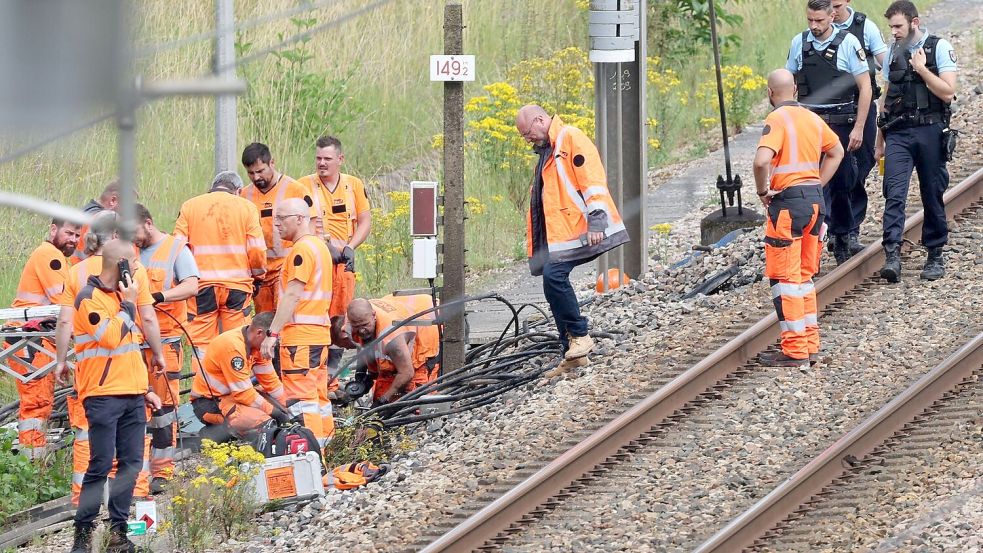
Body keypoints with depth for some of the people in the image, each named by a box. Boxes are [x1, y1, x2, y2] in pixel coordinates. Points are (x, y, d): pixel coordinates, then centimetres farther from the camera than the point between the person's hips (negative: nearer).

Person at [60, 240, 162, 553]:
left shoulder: (121, 295, 20)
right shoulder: (89, 298, -6)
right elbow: (110, 338, -19)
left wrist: (145, 387, 22)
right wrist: (127, 305, -8)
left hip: (132, 396, 8)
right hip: (103, 395, -8)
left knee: (130, 464, 2)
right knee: (101, 465, -10)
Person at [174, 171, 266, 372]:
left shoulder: (190, 207, 6)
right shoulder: (246, 207, 3)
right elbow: (257, 249, -1)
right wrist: (258, 274, 16)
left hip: (202, 286, 0)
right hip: (237, 284, 0)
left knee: (202, 343, 4)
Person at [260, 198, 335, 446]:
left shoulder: (302, 249, -12)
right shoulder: (319, 245, 19)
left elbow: (292, 296, -18)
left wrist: (272, 333, -19)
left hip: (300, 336, -10)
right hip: (319, 333, 10)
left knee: (301, 399, -11)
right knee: (318, 395, 12)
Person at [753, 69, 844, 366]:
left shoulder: (777, 119, -12)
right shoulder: (811, 118, 11)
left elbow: (762, 161, -27)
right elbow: (836, 152, 26)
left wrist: (763, 191, -10)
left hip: (788, 202, -7)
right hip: (815, 199, 7)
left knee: (785, 278, -2)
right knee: (804, 276, 17)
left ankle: (794, 350, -3)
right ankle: (810, 343, 18)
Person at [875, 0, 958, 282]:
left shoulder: (939, 48, -2)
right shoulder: (894, 52, 13)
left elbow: (947, 92, -9)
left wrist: (922, 69, -17)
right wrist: (880, 141, 20)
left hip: (929, 130, -3)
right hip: (898, 134, 3)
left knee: (932, 196, 5)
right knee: (894, 194, -11)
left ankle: (935, 256, 17)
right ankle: (892, 256, -18)